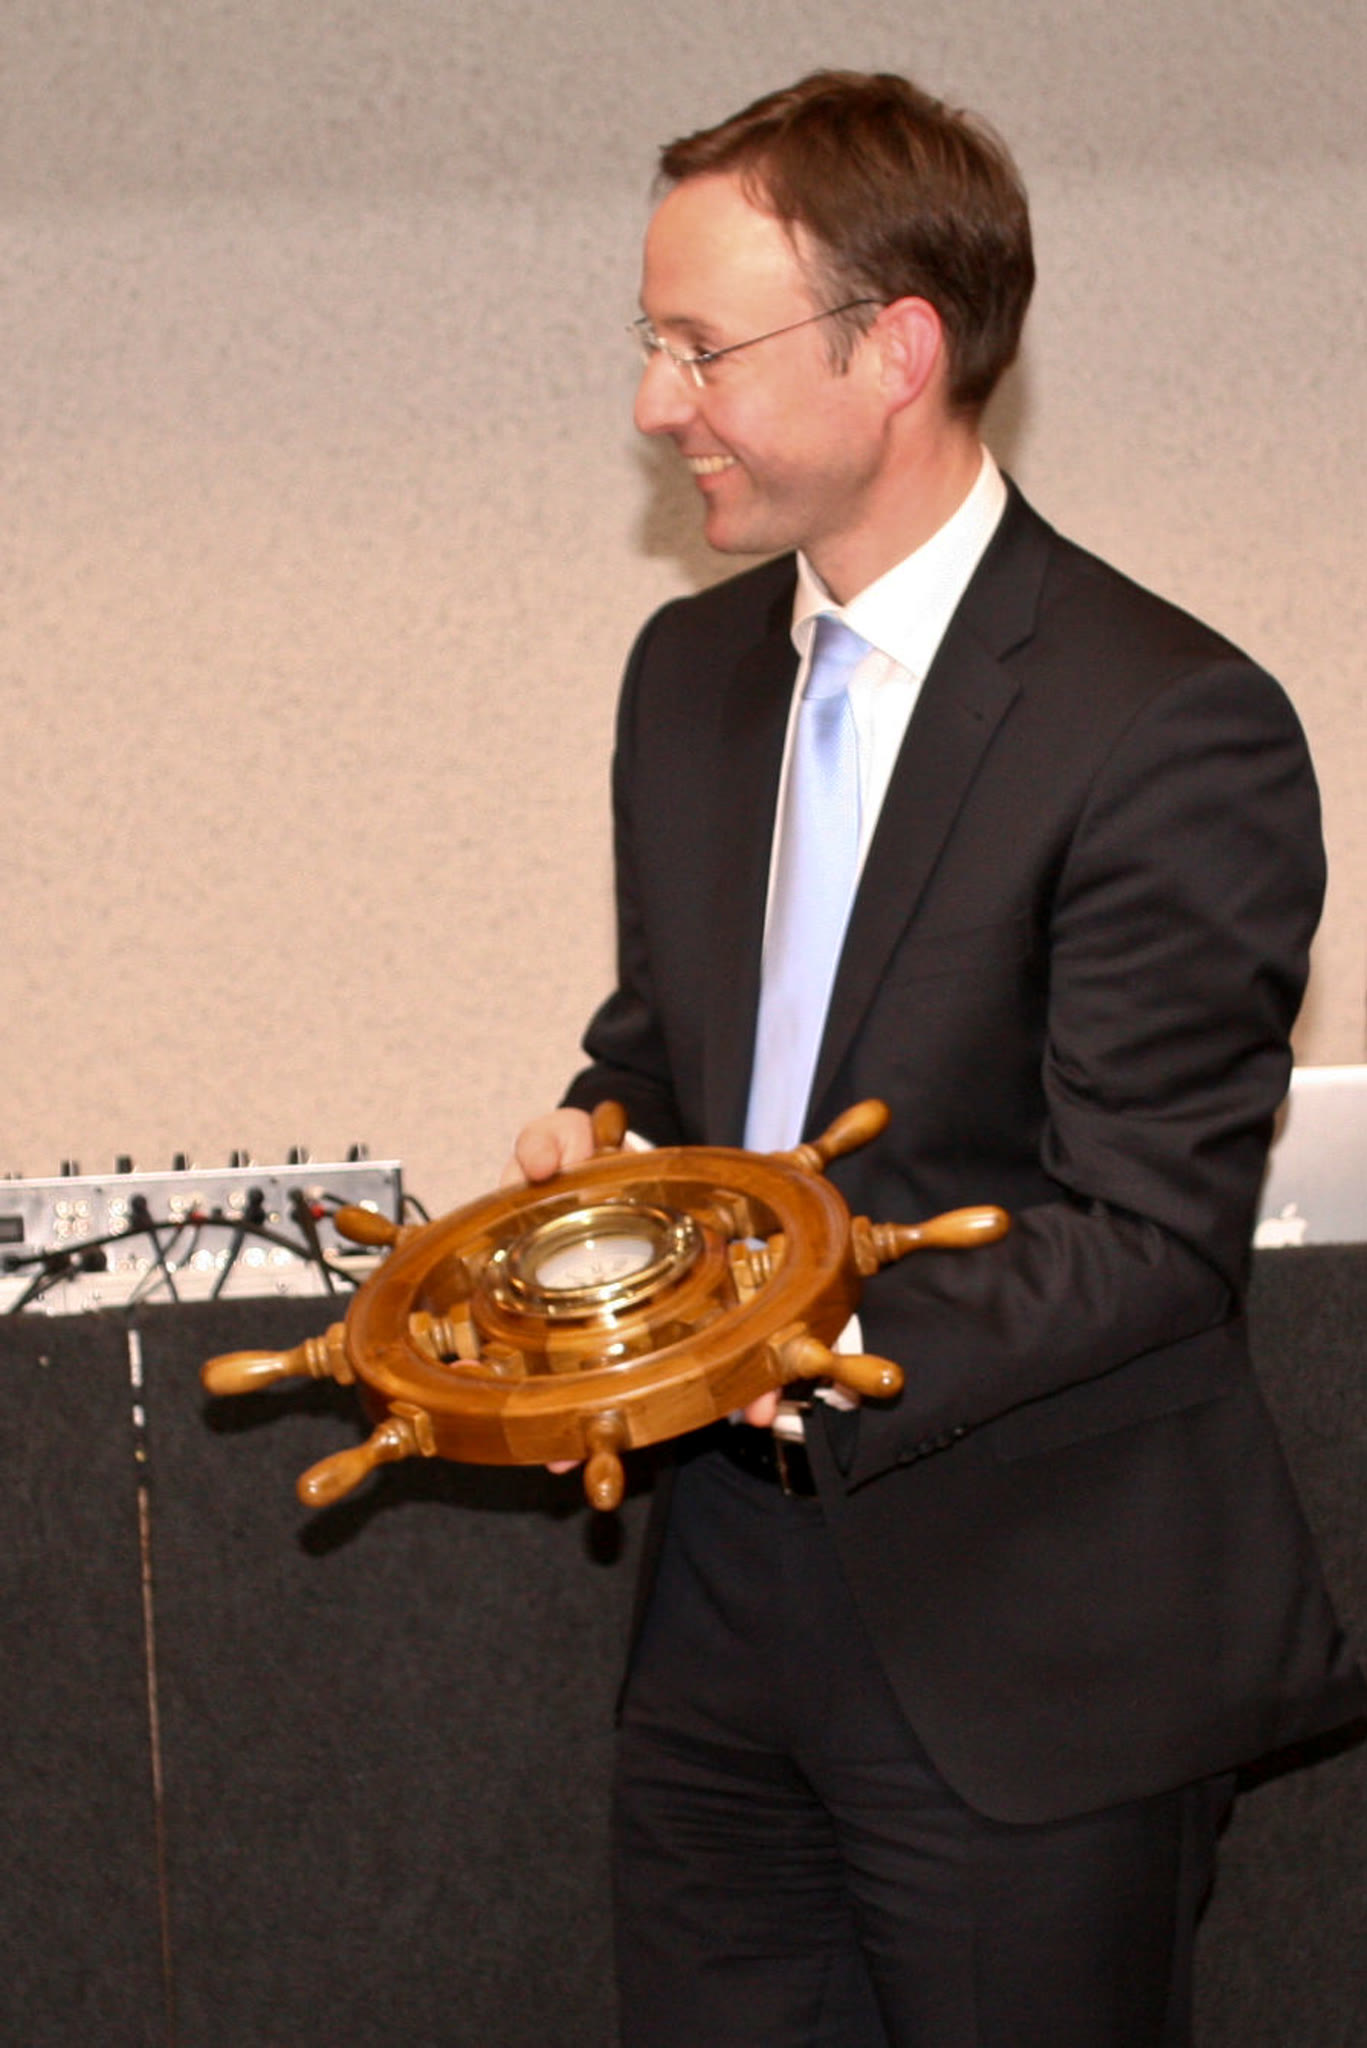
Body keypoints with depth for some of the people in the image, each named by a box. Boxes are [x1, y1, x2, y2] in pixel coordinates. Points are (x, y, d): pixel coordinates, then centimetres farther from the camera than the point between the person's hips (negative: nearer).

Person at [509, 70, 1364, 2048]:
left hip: (1025, 1659, -7)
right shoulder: (691, 669, 9)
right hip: (730, 1590, 7)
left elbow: (1151, 1237, -18)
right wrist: (594, 1138, -3)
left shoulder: (1170, 731, -16)